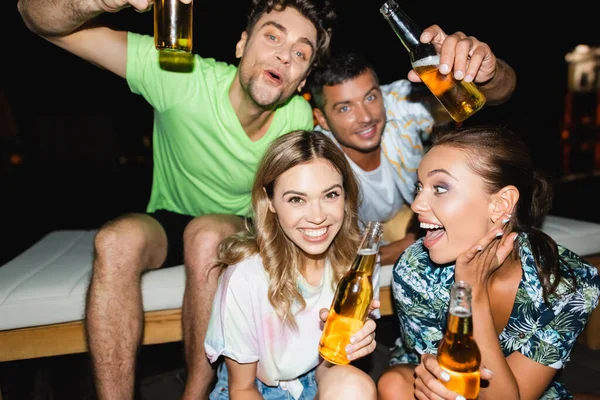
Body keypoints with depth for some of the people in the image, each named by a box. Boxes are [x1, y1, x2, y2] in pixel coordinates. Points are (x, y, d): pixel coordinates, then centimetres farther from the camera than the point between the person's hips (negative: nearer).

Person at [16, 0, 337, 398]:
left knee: (207, 234, -34)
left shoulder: (300, 119, -17)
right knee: (117, 240, -31)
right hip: (168, 221, 0)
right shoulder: (182, 77, -24)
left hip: (242, 230, 0)